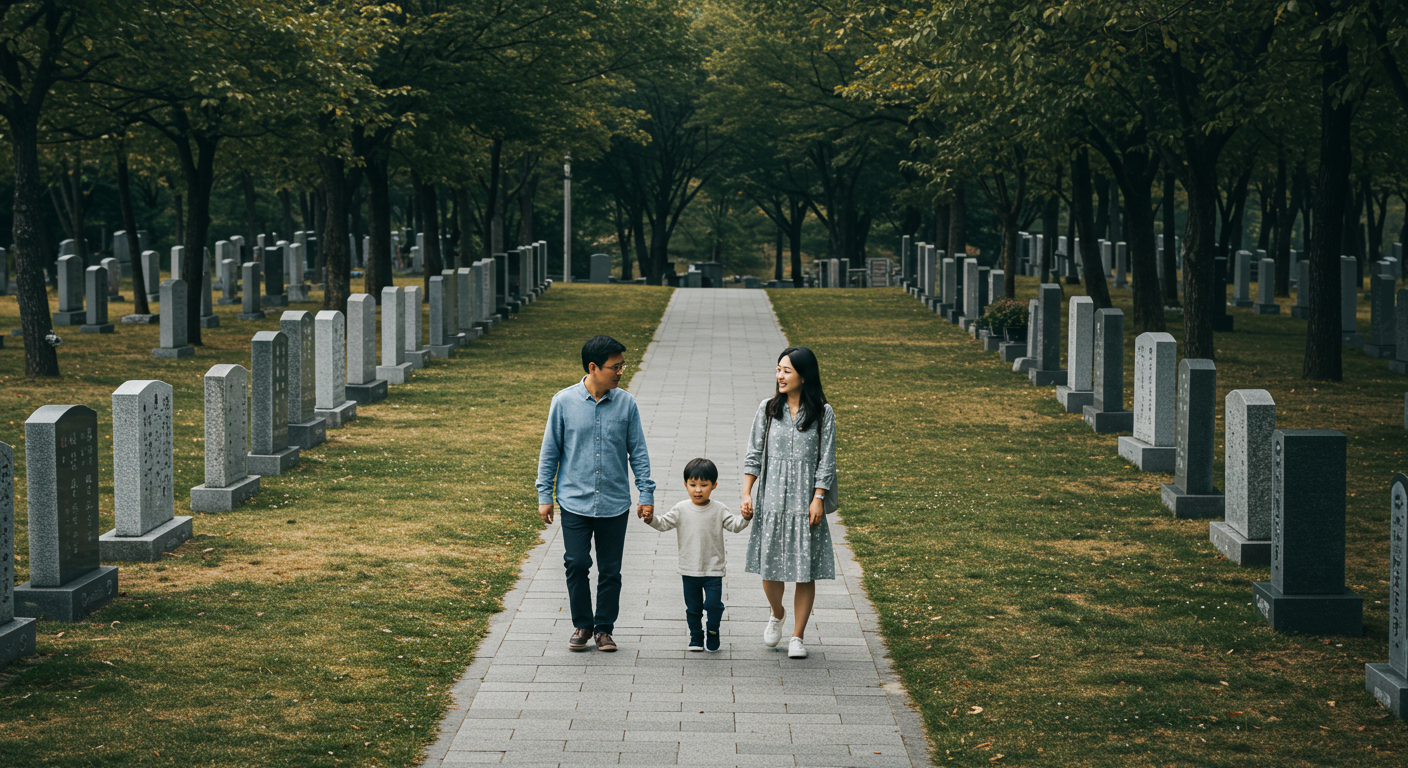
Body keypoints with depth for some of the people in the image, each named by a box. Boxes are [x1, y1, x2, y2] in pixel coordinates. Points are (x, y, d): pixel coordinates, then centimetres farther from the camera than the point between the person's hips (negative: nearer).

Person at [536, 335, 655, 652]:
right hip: (575, 502, -1)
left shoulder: (626, 403, 0)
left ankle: (604, 628, 19)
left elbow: (638, 452, 6)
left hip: (615, 504, 1)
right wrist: (544, 496, 3)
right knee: (576, 565, -3)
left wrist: (646, 494, 3)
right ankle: (582, 624, 16)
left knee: (610, 570, 6)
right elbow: (550, 451, 4)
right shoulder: (564, 402, -4)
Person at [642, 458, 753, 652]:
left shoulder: (719, 510, -2)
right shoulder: (681, 509, -1)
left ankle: (713, 633, 16)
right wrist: (651, 519, -21)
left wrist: (745, 518, -24)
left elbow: (734, 525, -5)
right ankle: (696, 637, 24)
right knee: (693, 607, 10)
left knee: (714, 604, -8)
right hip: (689, 569, 1)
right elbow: (664, 524, -2)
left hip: (713, 570, -1)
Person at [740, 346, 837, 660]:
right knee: (770, 567, 4)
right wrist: (746, 494, -2)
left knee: (805, 572, 0)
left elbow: (826, 461, -2)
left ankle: (797, 637, 10)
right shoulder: (768, 410, 4)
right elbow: (754, 455, 6)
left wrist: (818, 499, -9)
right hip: (772, 501, 2)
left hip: (805, 502, -2)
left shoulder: (822, 413, -2)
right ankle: (776, 615, 34)